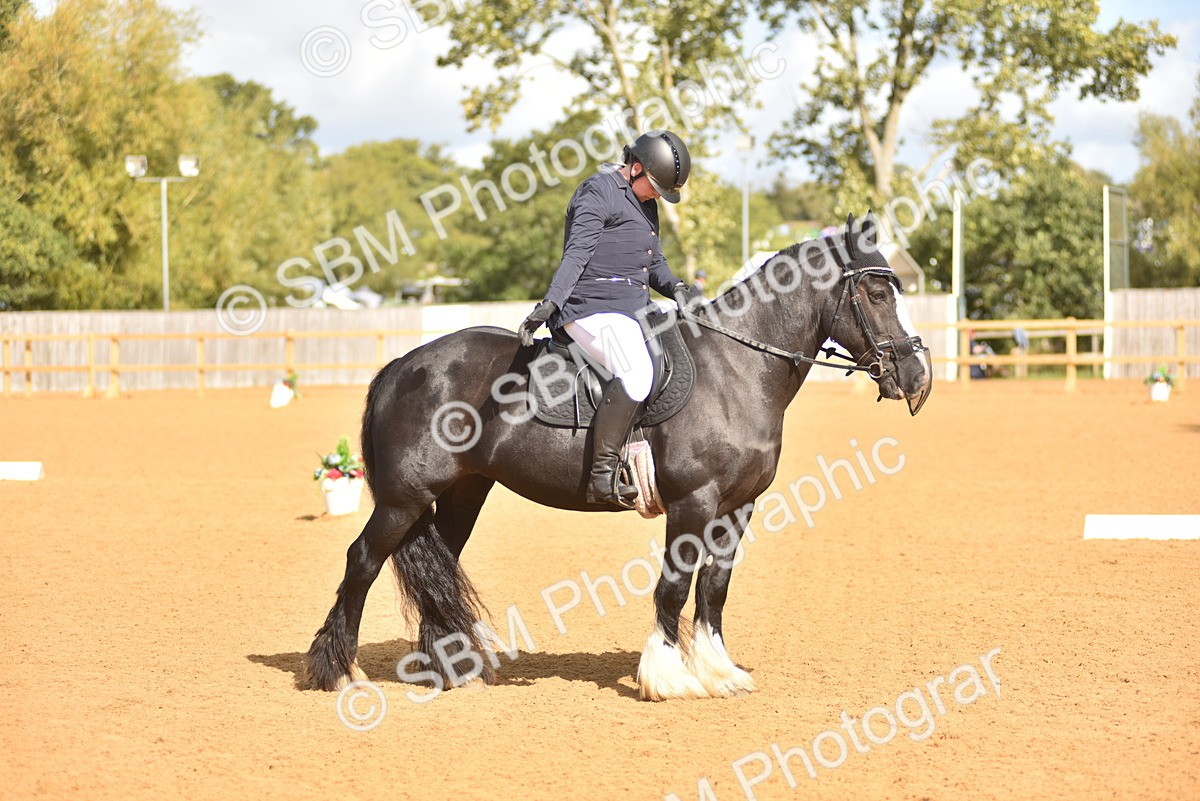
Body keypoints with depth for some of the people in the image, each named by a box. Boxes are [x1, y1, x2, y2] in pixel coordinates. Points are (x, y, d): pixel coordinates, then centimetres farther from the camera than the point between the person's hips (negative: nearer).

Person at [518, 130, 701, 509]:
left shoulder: (646, 203, 22)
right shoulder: (598, 192, -6)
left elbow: (654, 263, 25)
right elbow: (576, 254, -16)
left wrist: (677, 288, 4)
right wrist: (549, 303, -28)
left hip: (633, 310, 10)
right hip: (594, 309, -10)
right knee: (637, 372, -33)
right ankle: (603, 477, -35)